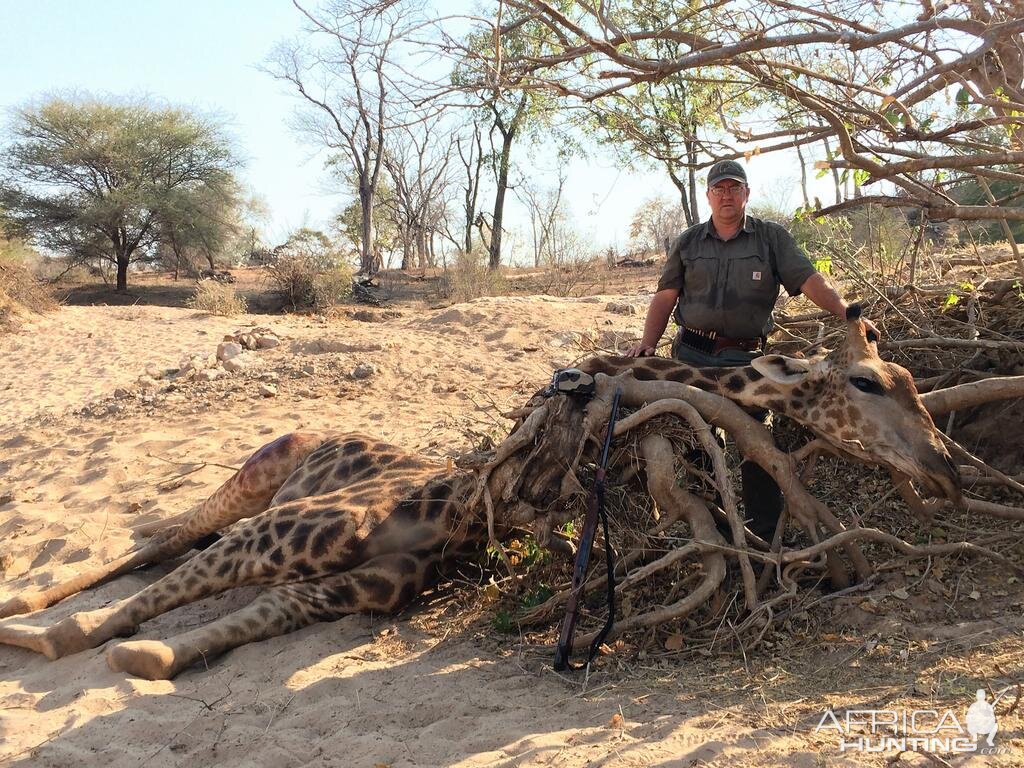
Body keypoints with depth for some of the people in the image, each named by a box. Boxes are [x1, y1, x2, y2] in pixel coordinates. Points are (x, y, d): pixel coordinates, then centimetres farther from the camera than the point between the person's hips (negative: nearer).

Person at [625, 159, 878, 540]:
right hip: (692, 353, 2)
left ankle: (765, 536, 8)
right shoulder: (688, 242, 12)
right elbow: (665, 296, 9)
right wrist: (647, 342, -3)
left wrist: (847, 313, -19)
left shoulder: (771, 237, 6)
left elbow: (809, 279, -5)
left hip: (746, 358, -2)